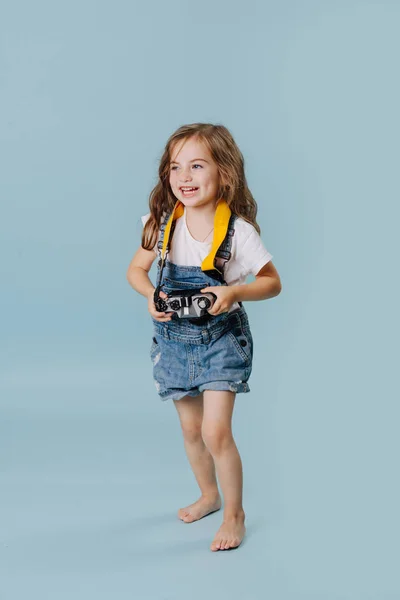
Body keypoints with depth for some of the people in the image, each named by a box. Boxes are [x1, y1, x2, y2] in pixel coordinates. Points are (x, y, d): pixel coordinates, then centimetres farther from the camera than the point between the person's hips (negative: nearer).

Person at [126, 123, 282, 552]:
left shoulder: (238, 231, -18)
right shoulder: (163, 223, -9)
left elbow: (272, 282, -8)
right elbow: (136, 269, 4)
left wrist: (234, 292, -26)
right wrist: (152, 295, -16)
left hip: (221, 339, -4)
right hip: (174, 338, 4)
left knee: (215, 433, -10)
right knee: (191, 429, 18)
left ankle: (234, 513, 12)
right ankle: (209, 495, 42)